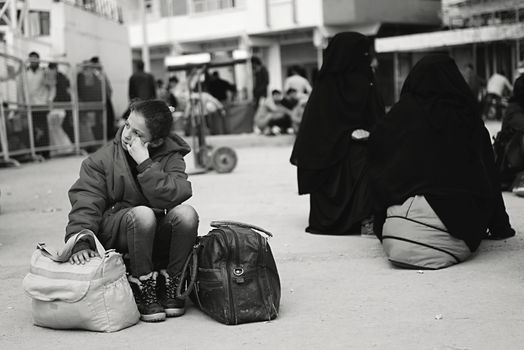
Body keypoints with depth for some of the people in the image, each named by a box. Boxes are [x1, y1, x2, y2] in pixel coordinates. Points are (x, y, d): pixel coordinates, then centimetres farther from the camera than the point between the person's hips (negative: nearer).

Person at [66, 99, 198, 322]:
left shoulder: (170, 158, -2)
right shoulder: (102, 160, -4)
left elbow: (177, 196, -20)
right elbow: (85, 203, -14)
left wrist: (145, 164, -25)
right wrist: (80, 242, -30)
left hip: (157, 234, 2)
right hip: (113, 235, -2)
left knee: (186, 214, -28)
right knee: (142, 214, -34)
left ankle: (170, 285, -9)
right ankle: (142, 289, -15)